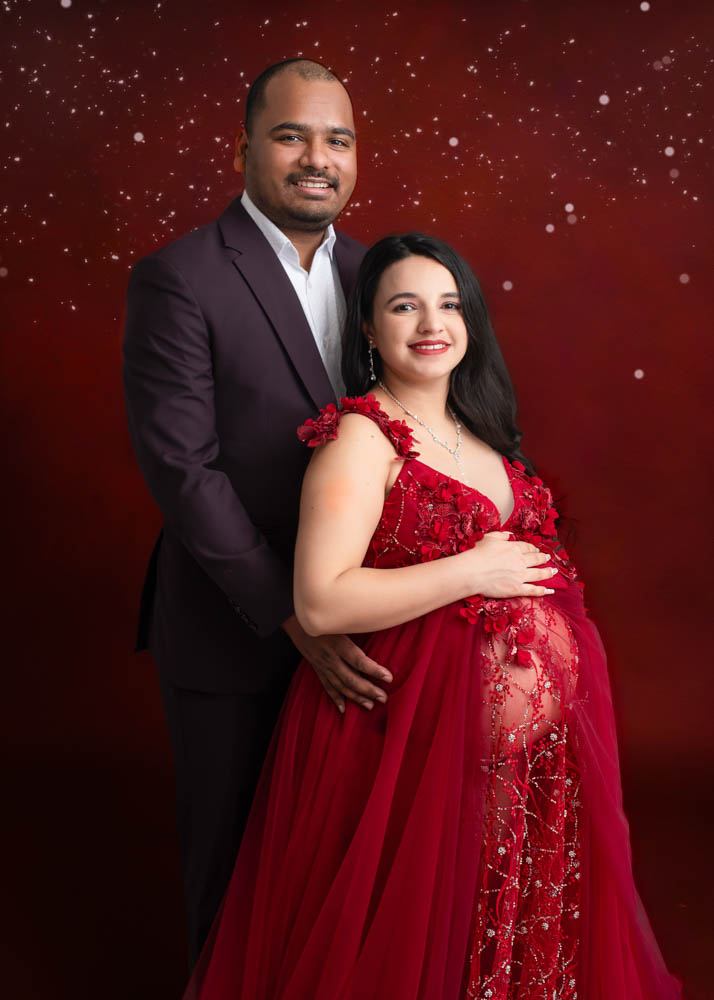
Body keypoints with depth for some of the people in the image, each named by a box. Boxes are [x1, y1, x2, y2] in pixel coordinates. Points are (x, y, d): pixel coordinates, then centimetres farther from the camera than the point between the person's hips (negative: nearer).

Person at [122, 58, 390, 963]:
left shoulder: (369, 272, 5)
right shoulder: (177, 279, -13)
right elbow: (181, 468, -19)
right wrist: (294, 616, -22)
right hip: (233, 629, -5)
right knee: (234, 850, 16)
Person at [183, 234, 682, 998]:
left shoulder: (482, 430, 11)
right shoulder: (361, 437, -13)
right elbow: (320, 603, -24)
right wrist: (473, 573, -19)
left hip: (534, 739, 8)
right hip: (422, 729, -7)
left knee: (526, 925, 20)